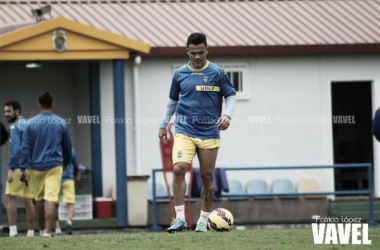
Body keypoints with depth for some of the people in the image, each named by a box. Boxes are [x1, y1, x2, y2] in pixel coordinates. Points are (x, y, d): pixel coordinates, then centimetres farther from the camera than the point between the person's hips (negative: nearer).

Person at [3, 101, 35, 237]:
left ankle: (13, 232, -16)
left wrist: (11, 170, -20)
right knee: (28, 200, 8)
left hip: (18, 167, -8)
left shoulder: (15, 127, -9)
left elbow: (15, 149, -19)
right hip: (30, 168, 8)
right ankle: (31, 232, 8)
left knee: (10, 198, -7)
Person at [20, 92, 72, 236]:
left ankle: (42, 230, 26)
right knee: (51, 199, -8)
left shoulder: (31, 123, -1)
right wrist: (66, 163, 28)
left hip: (36, 167, 1)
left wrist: (23, 169, -3)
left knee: (39, 200, 14)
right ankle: (47, 232, -18)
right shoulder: (61, 123, 2)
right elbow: (67, 147, 11)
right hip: (55, 166, -1)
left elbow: (25, 148, -4)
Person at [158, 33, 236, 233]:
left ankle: (203, 221, 16)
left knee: (207, 177, 3)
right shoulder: (180, 74, 8)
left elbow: (231, 96, 7)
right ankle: (180, 218, -17)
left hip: (209, 132, 0)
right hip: (184, 130, 0)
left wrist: (227, 114, -11)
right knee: (179, 168, -20)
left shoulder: (218, 73, 2)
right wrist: (163, 125, 20)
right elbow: (172, 101, 20)